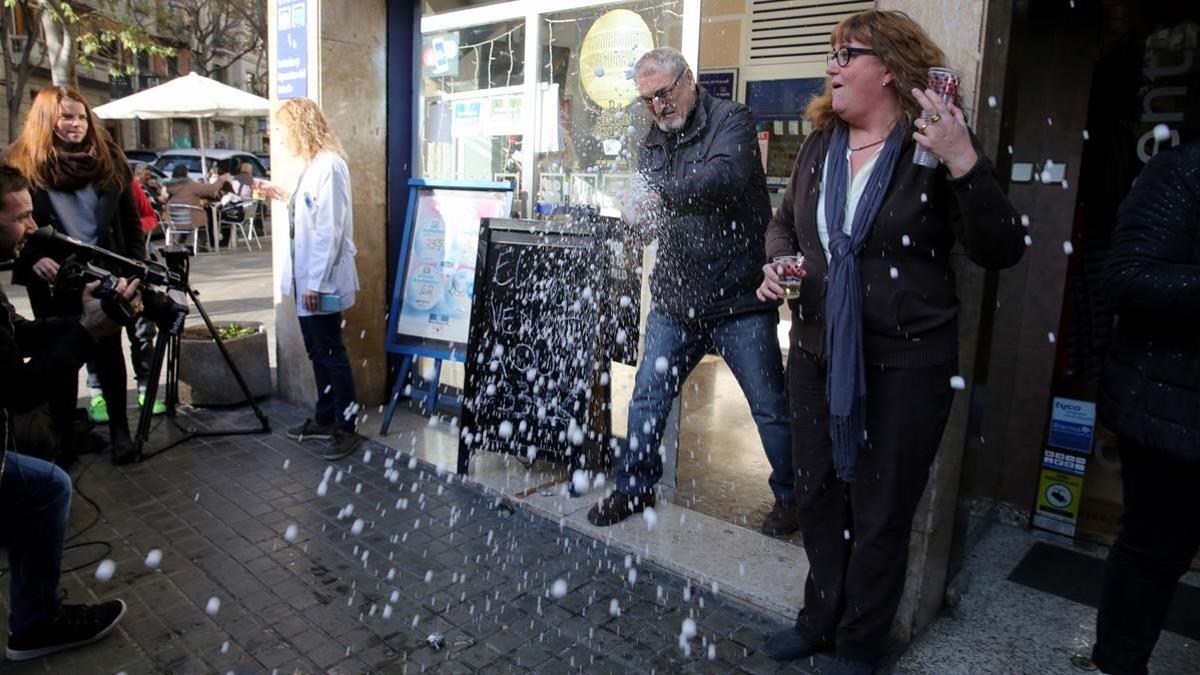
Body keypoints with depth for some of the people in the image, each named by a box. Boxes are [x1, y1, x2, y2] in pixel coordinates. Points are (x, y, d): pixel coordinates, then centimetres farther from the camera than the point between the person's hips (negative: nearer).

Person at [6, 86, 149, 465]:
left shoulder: (109, 160, 4)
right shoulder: (23, 164, -2)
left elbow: (131, 221, 6)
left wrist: (137, 264, 0)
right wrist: (33, 259, -18)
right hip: (53, 278, -1)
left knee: (109, 350, 6)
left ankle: (119, 428, 15)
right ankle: (62, 436, 19)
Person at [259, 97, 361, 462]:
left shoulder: (329, 164, -16)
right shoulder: (312, 164, 13)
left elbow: (330, 229, -21)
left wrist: (316, 282, -21)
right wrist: (282, 196, 21)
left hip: (321, 281, -10)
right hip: (307, 278, 10)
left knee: (331, 353, -1)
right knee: (317, 351, 17)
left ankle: (348, 427, 10)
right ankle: (324, 418, 29)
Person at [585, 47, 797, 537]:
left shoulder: (731, 120, -5)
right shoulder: (653, 144, 14)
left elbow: (726, 175, -26)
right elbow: (648, 216, 12)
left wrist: (661, 195, -33)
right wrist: (638, 218, -11)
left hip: (738, 297, -5)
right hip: (675, 299, 6)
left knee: (771, 406, 5)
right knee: (648, 397, 11)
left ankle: (789, 496, 26)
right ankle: (635, 486, 29)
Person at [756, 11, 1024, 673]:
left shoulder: (938, 147, -10)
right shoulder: (819, 146, 6)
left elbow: (1002, 251, -16)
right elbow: (784, 220, 19)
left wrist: (965, 164, -29)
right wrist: (776, 259, -2)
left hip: (905, 367, -5)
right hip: (816, 355, 6)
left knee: (880, 515, 9)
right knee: (818, 497, 18)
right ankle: (820, 620, 41)